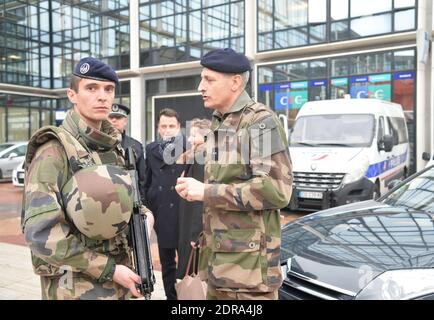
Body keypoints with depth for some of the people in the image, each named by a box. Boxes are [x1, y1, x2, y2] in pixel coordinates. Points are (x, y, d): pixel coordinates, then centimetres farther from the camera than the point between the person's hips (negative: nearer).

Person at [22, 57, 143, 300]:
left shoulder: (112, 145, 6)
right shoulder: (54, 150, -15)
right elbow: (41, 232, -22)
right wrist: (109, 269, -19)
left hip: (116, 280, 7)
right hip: (77, 286, -7)